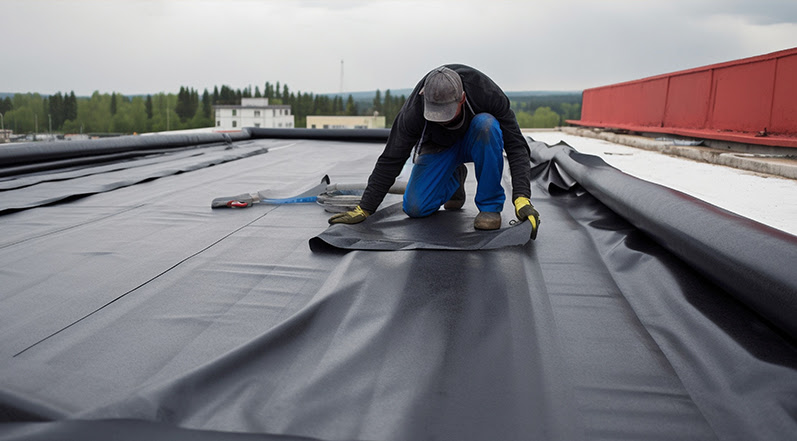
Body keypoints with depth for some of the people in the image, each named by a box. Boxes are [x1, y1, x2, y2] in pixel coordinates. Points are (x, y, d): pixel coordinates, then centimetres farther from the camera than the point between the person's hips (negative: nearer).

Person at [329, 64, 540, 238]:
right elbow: (390, 160, -23)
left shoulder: (488, 94, -34)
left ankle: (490, 205, -20)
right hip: (439, 146, 1)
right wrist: (364, 209, -23)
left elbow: (516, 146, -31)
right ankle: (455, 177, 16)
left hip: (478, 142, -1)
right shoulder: (413, 112, -32)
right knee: (415, 208, -18)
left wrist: (522, 198, -43)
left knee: (486, 124, -38)